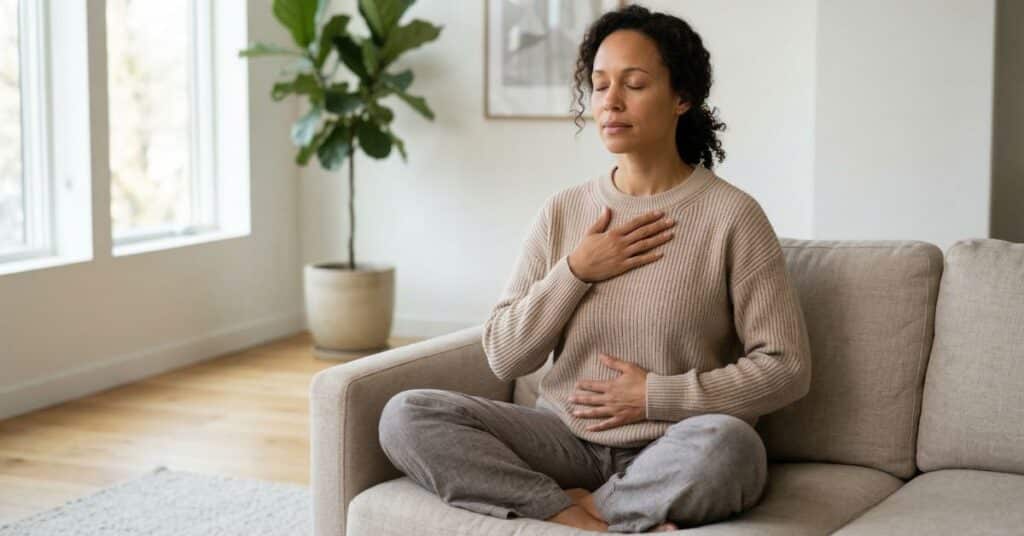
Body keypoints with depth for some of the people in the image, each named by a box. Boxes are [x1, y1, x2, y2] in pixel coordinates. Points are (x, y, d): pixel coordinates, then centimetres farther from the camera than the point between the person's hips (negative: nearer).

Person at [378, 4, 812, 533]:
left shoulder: (731, 215, -6)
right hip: (567, 438, 4)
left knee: (728, 443, -38)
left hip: (673, 453, -3)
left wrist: (657, 396, -13)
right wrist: (576, 272, -10)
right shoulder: (562, 212, 6)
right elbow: (503, 356, 3)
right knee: (406, 415, -16)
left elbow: (787, 367, -8)